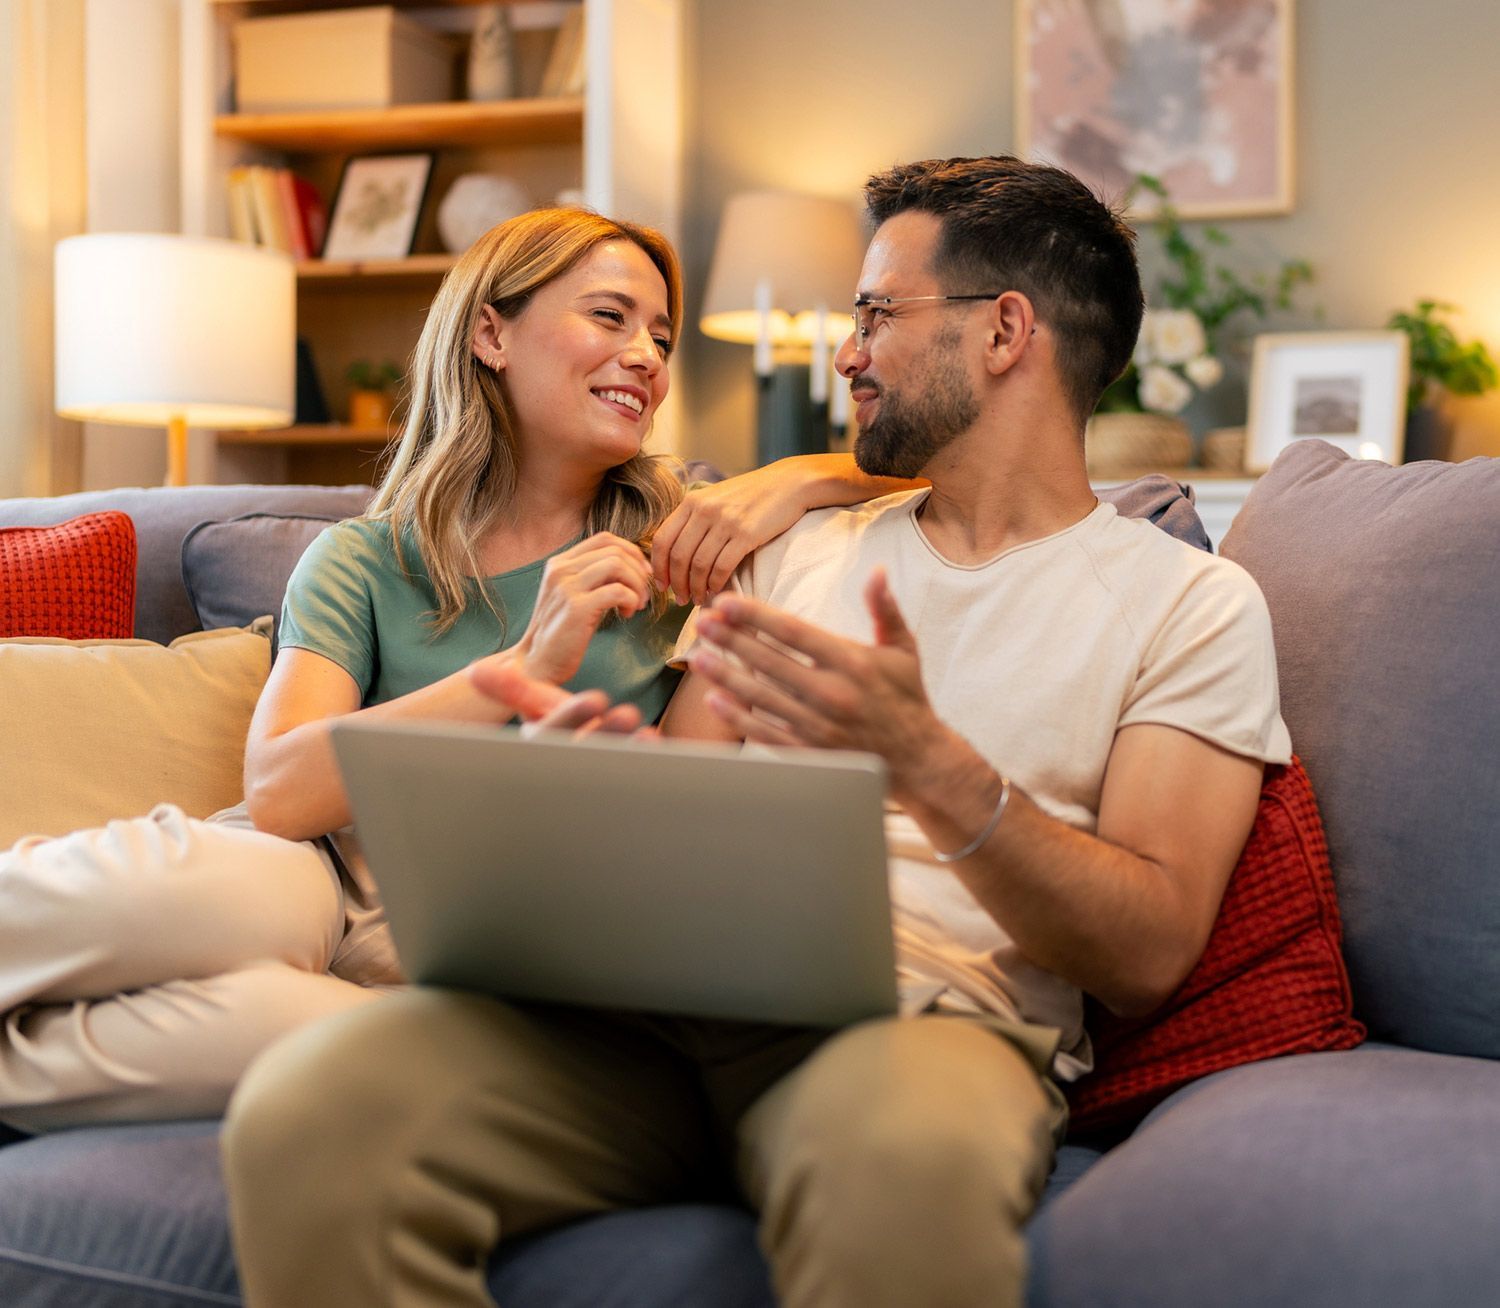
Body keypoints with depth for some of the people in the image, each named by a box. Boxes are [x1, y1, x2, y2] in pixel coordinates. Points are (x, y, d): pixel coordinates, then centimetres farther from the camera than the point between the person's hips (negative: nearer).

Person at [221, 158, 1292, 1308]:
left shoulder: (1193, 601, 10)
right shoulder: (800, 554, 25)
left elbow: (1148, 956, -2)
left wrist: (929, 762, -18)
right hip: (676, 986, 4)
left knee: (905, 1168, -43)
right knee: (302, 1116, -26)